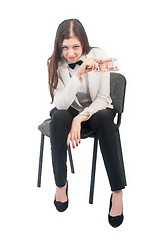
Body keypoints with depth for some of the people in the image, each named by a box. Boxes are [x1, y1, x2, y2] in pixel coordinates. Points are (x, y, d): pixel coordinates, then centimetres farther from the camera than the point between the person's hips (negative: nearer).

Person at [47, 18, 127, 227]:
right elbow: (61, 104, -26)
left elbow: (103, 99, -14)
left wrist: (80, 118, -30)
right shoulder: (55, 63, -14)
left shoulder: (98, 55, -15)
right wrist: (79, 74, -39)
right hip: (69, 111, 1)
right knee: (59, 117, -34)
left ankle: (117, 191, -33)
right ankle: (61, 183, -18)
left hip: (96, 109, 0)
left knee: (105, 117, -35)